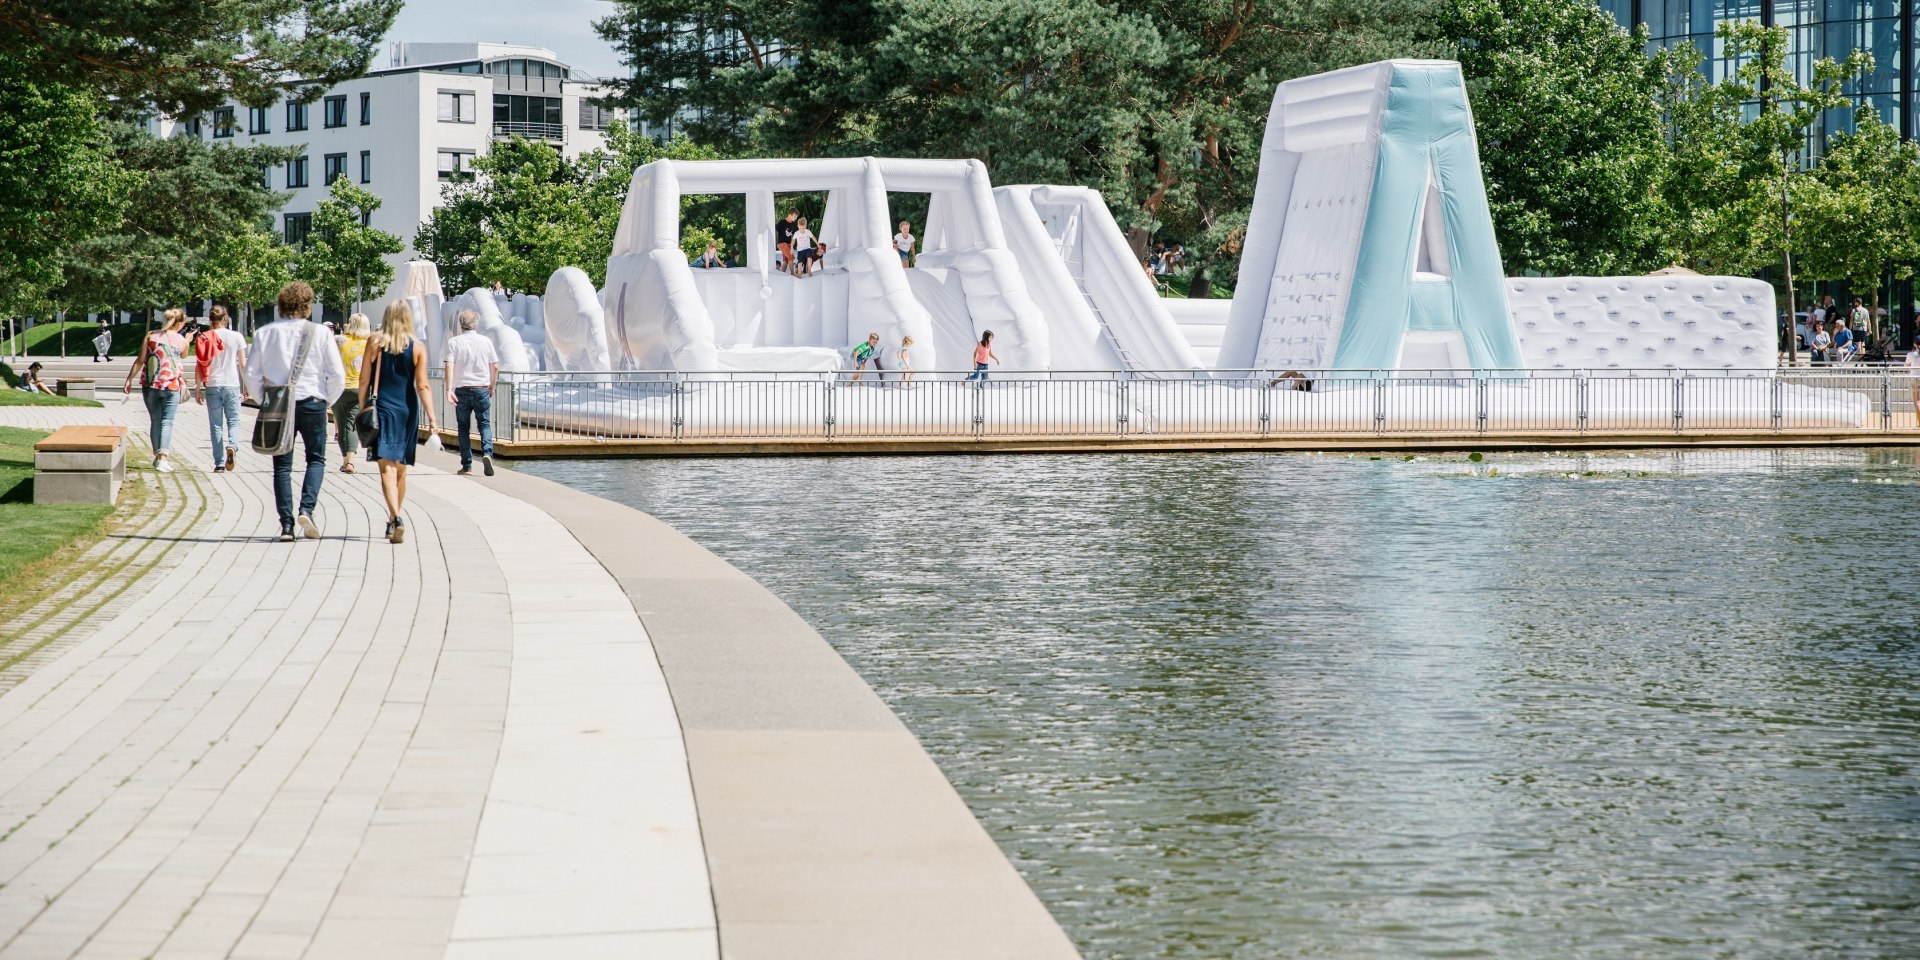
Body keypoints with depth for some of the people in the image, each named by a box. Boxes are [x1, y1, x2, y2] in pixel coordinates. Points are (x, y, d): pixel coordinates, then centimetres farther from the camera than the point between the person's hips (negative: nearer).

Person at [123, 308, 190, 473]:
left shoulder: (151, 336, 1)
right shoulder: (181, 341, -2)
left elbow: (140, 360, -2)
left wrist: (129, 380, 2)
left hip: (150, 385, 2)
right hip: (171, 386, -2)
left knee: (155, 421, 15)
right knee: (167, 421, -1)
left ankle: (157, 455, 24)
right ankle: (163, 457, -15)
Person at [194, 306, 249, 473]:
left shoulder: (203, 339, -1)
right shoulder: (236, 337, -2)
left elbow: (199, 366, -1)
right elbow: (243, 364, -2)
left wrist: (198, 389, 6)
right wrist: (246, 385, 7)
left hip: (212, 386, 1)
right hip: (232, 385, -1)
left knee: (216, 425, 8)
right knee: (233, 421, 8)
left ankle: (219, 463, 6)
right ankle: (232, 447, -22)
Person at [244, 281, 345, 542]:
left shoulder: (265, 333, 3)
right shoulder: (320, 333, -3)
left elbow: (251, 374, 2)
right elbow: (337, 375, -4)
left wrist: (265, 398, 14)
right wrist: (327, 401, 10)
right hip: (312, 403, -2)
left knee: (282, 466, 8)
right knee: (316, 459, 12)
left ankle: (286, 524, 2)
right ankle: (306, 509, -10)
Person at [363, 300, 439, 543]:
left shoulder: (375, 343, -2)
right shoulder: (418, 347, 0)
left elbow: (364, 380, -1)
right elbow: (422, 386, -4)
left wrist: (362, 409, 9)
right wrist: (432, 417, -3)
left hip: (382, 408, -2)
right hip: (407, 411, 2)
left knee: (387, 467, -9)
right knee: (400, 469, 17)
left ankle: (396, 518, -29)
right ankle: (394, 519, 29)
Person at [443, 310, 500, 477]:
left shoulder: (454, 342, -2)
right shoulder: (485, 341, 3)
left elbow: (449, 366, -13)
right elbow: (495, 367, 5)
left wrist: (449, 390, -17)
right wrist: (491, 387, 19)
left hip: (462, 390, 0)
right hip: (482, 389, 1)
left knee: (463, 428, 9)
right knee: (485, 424, 6)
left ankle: (467, 466, 9)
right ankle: (487, 453, -20)